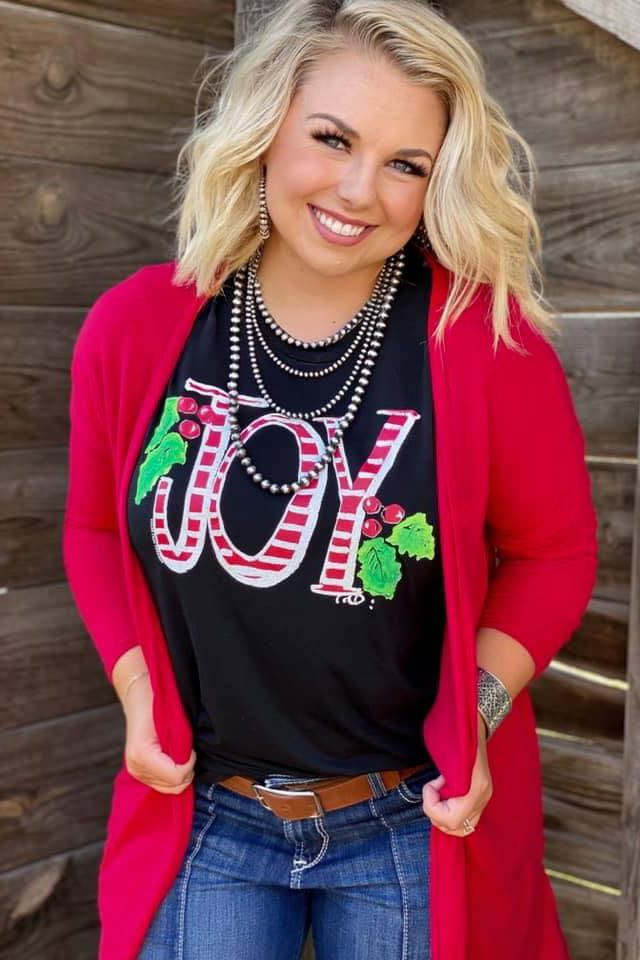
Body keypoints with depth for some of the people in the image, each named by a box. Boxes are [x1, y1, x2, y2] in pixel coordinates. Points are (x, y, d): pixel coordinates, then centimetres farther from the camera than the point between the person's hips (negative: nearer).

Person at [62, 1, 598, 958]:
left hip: (411, 829, -1)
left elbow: (554, 551, -3)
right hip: (202, 817, 2)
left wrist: (478, 707, -14)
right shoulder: (135, 327, -9)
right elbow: (97, 528, 6)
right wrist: (137, 690, -4)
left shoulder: (488, 339, -16)